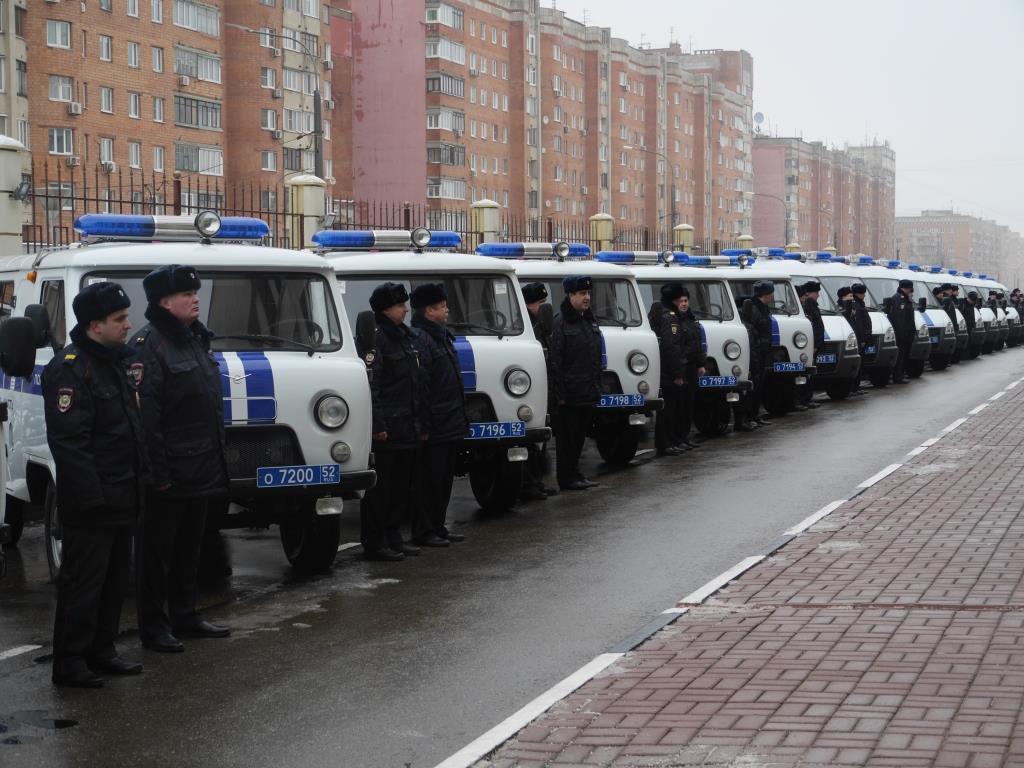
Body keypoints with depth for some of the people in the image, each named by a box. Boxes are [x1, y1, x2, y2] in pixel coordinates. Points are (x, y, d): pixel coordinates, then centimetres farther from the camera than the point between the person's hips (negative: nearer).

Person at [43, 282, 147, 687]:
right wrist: (91, 494, -24)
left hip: (121, 497, 9)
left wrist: (141, 478, 17)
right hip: (90, 501, -9)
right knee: (83, 581, -4)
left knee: (115, 578, 15)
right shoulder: (69, 369, -16)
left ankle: (101, 651, 26)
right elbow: (67, 441, -22)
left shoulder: (118, 361, 14)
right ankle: (68, 663, 3)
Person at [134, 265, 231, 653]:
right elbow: (145, 416, -20)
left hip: (201, 470, 9)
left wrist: (217, 459, 19)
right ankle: (154, 626, 7)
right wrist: (158, 471, -23)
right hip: (170, 474, -9)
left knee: (189, 547, 17)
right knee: (158, 549, 0)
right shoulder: (148, 346, -15)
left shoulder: (195, 339, 15)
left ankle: (185, 616, 27)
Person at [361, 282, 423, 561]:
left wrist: (419, 421, 17)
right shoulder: (376, 339, -12)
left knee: (403, 485, 13)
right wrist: (377, 425, -22)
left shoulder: (405, 337, 16)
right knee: (380, 486, -4)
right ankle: (374, 543, 2)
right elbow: (370, 385, -18)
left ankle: (393, 538, 22)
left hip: (407, 427, 9)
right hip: (387, 428, -9)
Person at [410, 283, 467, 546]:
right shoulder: (418, 339, -15)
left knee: (444, 479, 15)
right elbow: (419, 385, -21)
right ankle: (424, 531, 2)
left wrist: (460, 420, 22)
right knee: (429, 480, -4)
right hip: (434, 429, -10)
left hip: (450, 425, 10)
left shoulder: (441, 336, 18)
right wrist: (424, 425, -23)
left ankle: (438, 526, 23)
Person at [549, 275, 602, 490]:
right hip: (569, 394, -8)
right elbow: (555, 361, -14)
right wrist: (560, 393, -18)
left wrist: (597, 387, 16)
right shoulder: (561, 323, -10)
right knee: (567, 438, -1)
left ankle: (575, 474, 21)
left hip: (587, 393, 8)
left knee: (579, 437, 13)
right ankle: (567, 478, 4)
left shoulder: (589, 321, 15)